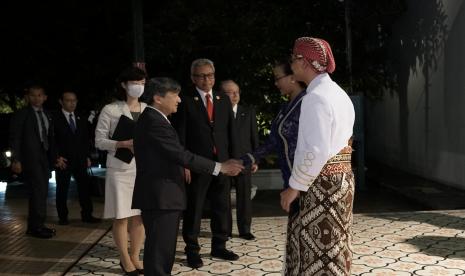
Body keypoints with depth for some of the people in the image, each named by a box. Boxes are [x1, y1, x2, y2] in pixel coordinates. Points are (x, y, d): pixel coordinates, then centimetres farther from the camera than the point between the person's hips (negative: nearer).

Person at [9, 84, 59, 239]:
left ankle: (36, 225, 17)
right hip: (30, 159, -6)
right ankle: (36, 227, -1)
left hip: (44, 158, 6)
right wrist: (16, 160, -14)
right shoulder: (21, 115, -2)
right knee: (38, 191, -9)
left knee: (41, 192, 8)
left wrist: (54, 157, 9)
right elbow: (15, 138, -5)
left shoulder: (47, 115, 14)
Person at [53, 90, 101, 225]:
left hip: (80, 160, 4)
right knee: (62, 189, 4)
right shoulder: (55, 119, -2)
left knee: (84, 187, 2)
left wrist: (87, 156, 9)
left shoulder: (81, 120, 13)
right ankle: (63, 216, 13)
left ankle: (87, 215, 8)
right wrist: (57, 157, -11)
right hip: (63, 160, -4)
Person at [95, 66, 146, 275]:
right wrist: (123, 144, -19)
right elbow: (100, 141, -4)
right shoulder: (110, 110, -3)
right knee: (121, 216, 1)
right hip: (120, 169, -3)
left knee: (140, 215, 8)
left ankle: (135, 256, 23)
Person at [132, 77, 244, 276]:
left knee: (163, 249, 17)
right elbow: (181, 155, -22)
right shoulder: (154, 121, -18)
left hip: (161, 195, 10)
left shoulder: (152, 119, 16)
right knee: (159, 252, -3)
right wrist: (219, 167, -19)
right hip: (160, 197, -10)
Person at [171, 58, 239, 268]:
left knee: (222, 207, 12)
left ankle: (219, 246, 26)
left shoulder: (224, 100, 10)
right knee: (194, 209, 5)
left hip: (222, 163, 5)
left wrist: (233, 159, 5)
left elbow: (231, 131, 11)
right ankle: (192, 250, 18)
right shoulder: (185, 101, -4)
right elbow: (180, 135, -7)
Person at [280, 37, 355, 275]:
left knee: (317, 250, 1)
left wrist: (295, 186, -15)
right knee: (332, 248, 18)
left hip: (322, 183, -9)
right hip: (342, 178, 10)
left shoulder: (315, 97, -18)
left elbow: (316, 152, -23)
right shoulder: (339, 94, 13)